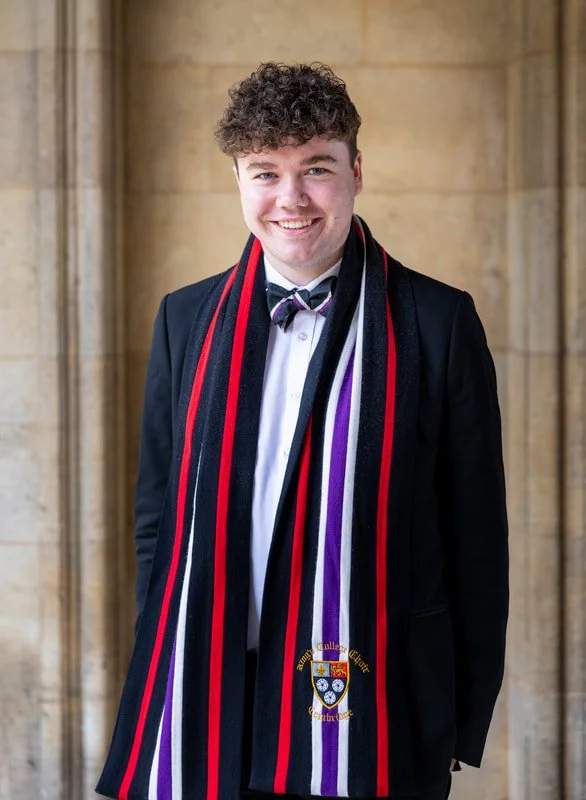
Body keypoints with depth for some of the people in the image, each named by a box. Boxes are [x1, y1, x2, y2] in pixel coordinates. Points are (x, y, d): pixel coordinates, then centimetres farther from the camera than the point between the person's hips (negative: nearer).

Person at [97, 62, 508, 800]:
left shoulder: (439, 322, -2)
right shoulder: (187, 320, 7)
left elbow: (477, 538, 0)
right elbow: (159, 519, 12)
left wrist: (465, 726, 0)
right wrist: (155, 693, 8)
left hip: (370, 716, -2)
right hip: (205, 712, 3)